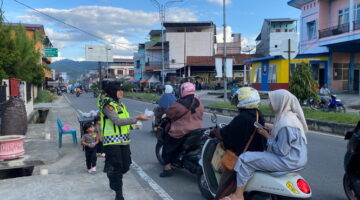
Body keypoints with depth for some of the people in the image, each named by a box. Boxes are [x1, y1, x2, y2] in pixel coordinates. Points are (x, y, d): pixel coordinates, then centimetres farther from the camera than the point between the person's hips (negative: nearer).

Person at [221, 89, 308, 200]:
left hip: (289, 160, -11)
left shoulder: (286, 124, -24)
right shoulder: (290, 115, 7)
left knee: (245, 159, -13)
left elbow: (281, 151, -24)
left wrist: (267, 135, -14)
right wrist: (271, 131, 5)